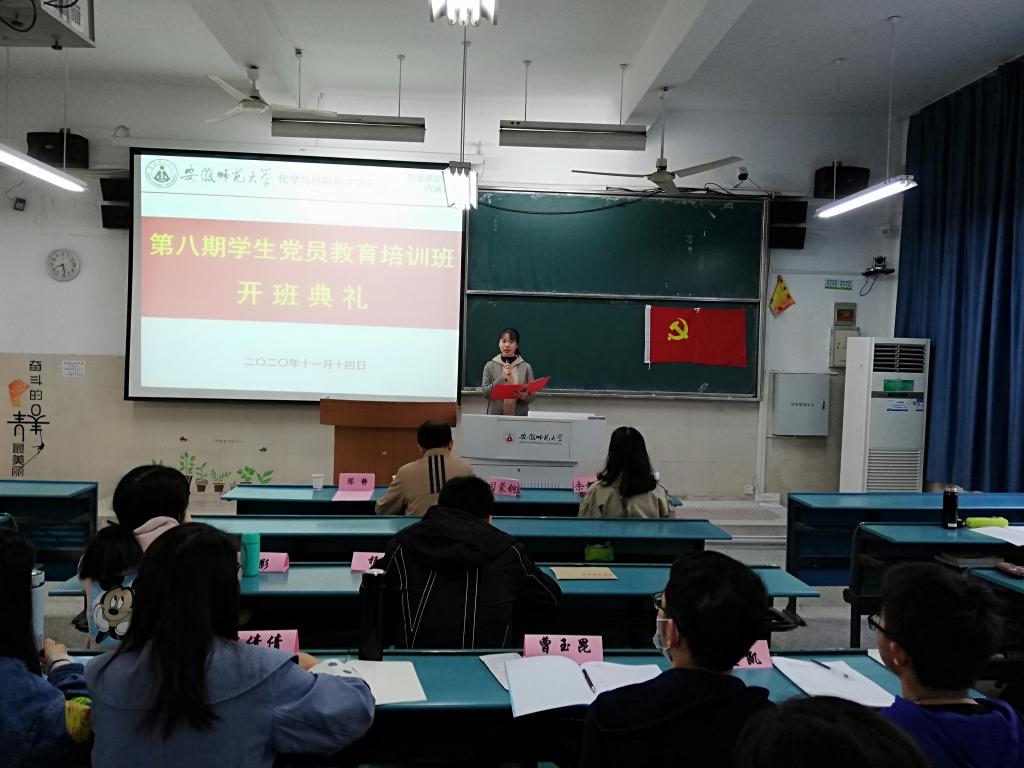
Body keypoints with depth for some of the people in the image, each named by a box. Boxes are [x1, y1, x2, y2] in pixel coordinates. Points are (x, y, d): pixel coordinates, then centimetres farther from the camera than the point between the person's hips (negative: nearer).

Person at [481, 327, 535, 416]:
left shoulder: (526, 367, 0)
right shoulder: (490, 366, 1)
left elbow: (531, 397, 2)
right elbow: (485, 392, -5)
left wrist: (524, 396, -19)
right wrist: (502, 378, -14)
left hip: (520, 415, 0)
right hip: (496, 415, 0)